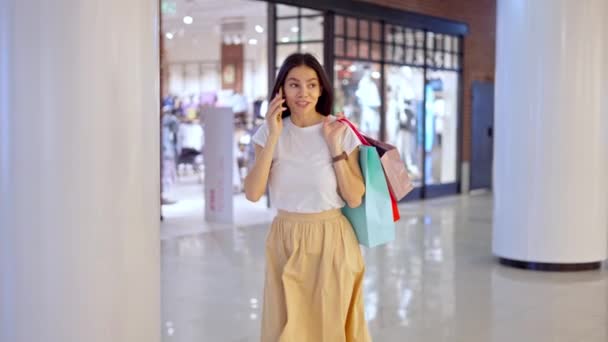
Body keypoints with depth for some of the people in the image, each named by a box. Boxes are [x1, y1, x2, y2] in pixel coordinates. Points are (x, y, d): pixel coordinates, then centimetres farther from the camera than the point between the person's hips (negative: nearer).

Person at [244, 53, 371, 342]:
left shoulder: (341, 131, -5)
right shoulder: (268, 132, -1)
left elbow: (355, 199, -9)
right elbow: (252, 194, -12)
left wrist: (335, 146, -16)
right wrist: (273, 137, -17)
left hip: (331, 241, -1)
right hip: (285, 242, 2)